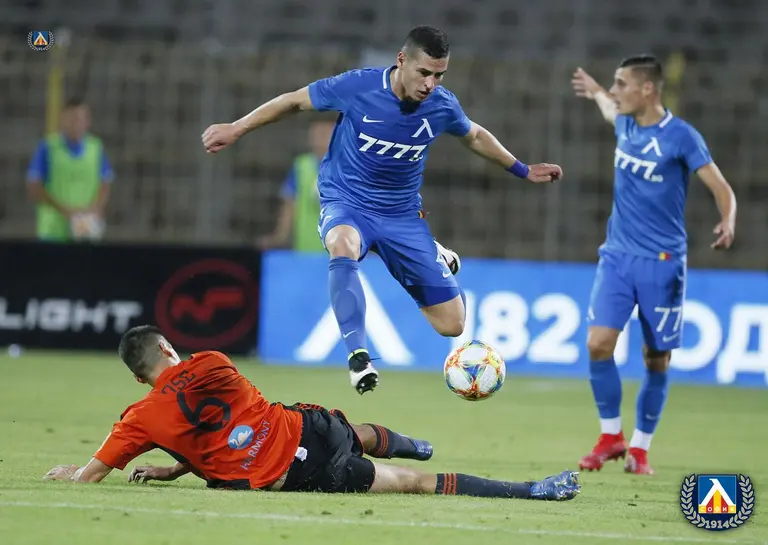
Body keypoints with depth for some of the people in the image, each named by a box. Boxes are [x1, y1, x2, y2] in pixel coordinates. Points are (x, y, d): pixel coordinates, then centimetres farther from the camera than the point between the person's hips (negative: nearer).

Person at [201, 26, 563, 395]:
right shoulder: (357, 86, -19)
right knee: (344, 246, -43)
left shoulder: (443, 106, -10)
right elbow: (294, 101, -4)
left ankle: (437, 256, 36)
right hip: (345, 202, -3)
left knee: (451, 324, 0)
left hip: (402, 215, 3)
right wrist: (236, 129, -4)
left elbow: (475, 137, 13)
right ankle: (358, 355, -38)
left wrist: (523, 171, 20)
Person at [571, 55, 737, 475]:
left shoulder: (681, 137, -11)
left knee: (656, 360, 3)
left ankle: (640, 448, 17)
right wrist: (595, 91, 51)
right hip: (617, 255, 4)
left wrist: (728, 222, -33)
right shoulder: (625, 125, 7)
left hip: (662, 262, -4)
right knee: (599, 343, -11)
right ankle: (610, 436, 5)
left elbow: (721, 188, -13)